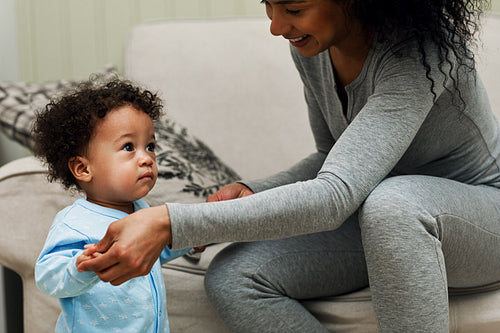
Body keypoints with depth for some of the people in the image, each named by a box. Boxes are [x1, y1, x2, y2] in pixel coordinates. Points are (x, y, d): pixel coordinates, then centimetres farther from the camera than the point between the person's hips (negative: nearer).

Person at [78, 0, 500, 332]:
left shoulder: (414, 54, -31)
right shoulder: (311, 44, -6)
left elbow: (334, 196, -42)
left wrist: (171, 224, -46)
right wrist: (254, 192, -11)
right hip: (379, 217, 7)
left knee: (391, 203, -43)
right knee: (232, 280, -16)